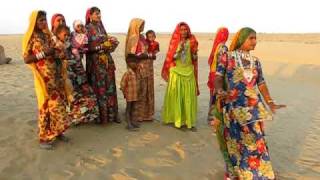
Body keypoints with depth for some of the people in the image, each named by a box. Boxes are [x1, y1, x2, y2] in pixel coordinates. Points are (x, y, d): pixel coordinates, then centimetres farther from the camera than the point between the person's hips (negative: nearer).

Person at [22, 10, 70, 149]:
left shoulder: (47, 35, 12)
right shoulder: (30, 37, -6)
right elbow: (26, 59, -11)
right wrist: (43, 53, -19)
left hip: (55, 75, 6)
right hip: (43, 77, -6)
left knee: (58, 103, 8)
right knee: (46, 105, -2)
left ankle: (56, 131, 22)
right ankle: (44, 137, 10)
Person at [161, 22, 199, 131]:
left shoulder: (192, 42, 5)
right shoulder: (174, 42, 1)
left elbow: (195, 59, 6)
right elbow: (171, 57, -6)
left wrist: (194, 53, -14)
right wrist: (180, 49, -19)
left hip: (189, 71, 2)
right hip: (176, 71, -1)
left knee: (189, 97, 1)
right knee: (176, 96, 0)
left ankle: (189, 121, 7)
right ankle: (176, 119, 11)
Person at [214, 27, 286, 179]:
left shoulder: (255, 61, 13)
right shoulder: (226, 57, 1)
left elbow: (261, 84, 14)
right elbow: (218, 78, -6)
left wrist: (270, 102, 4)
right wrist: (220, 91, -27)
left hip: (254, 107, 4)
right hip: (234, 106, -4)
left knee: (255, 141, 6)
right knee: (237, 141, 4)